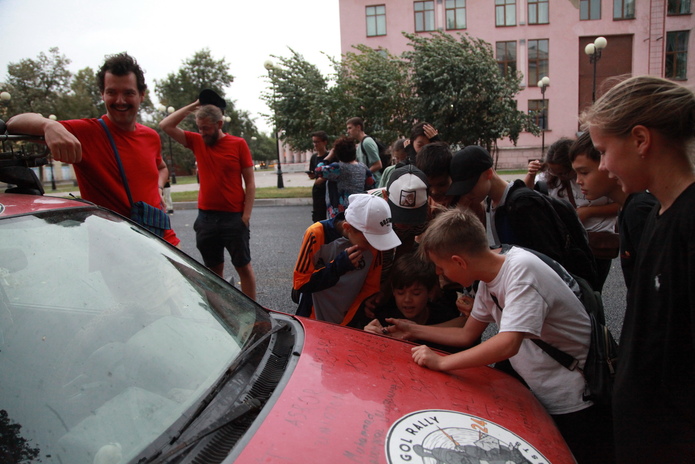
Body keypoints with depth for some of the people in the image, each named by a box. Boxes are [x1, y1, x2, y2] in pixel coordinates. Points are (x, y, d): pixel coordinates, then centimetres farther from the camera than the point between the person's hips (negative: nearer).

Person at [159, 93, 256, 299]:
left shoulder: (238, 144, -4)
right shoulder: (197, 142, 6)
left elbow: (250, 182, -4)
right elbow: (165, 126, 5)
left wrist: (246, 216, -11)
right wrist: (193, 106, 3)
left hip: (234, 218, -4)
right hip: (206, 217, 4)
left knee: (244, 267, 5)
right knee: (214, 270, 12)